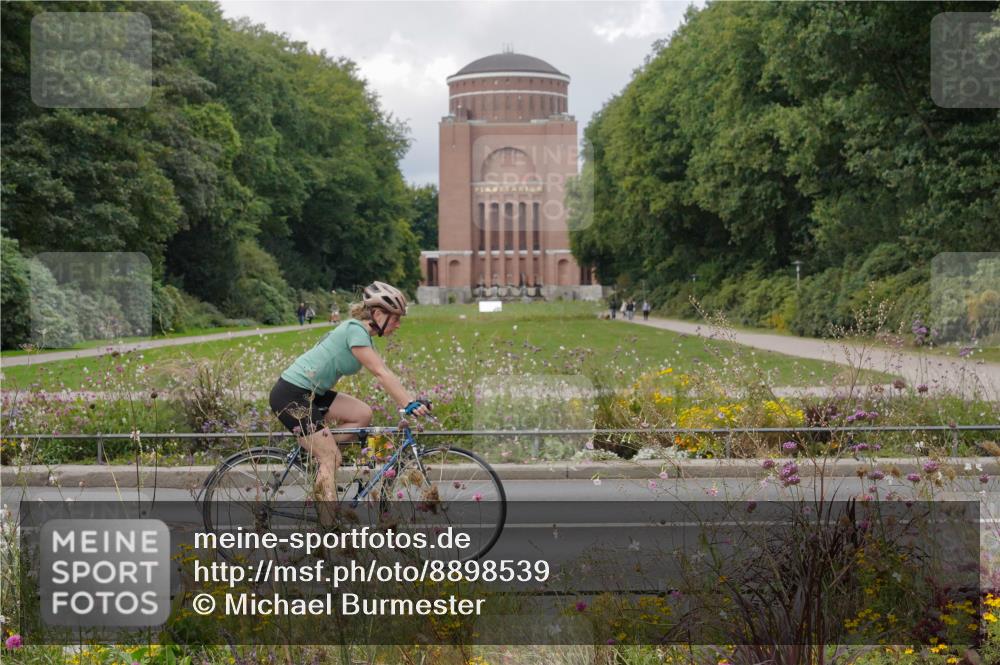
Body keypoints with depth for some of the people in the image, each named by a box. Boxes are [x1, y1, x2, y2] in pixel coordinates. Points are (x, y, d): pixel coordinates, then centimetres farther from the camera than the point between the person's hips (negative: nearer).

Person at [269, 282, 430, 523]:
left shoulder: (362, 333, 13)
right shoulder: (355, 330, -16)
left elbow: (384, 374, 11)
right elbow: (381, 374, -24)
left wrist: (412, 402, 3)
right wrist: (410, 404, -29)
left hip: (309, 394, 9)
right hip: (290, 395, -9)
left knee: (363, 414, -3)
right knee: (332, 458, -10)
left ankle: (319, 451, 6)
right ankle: (330, 525, -6)